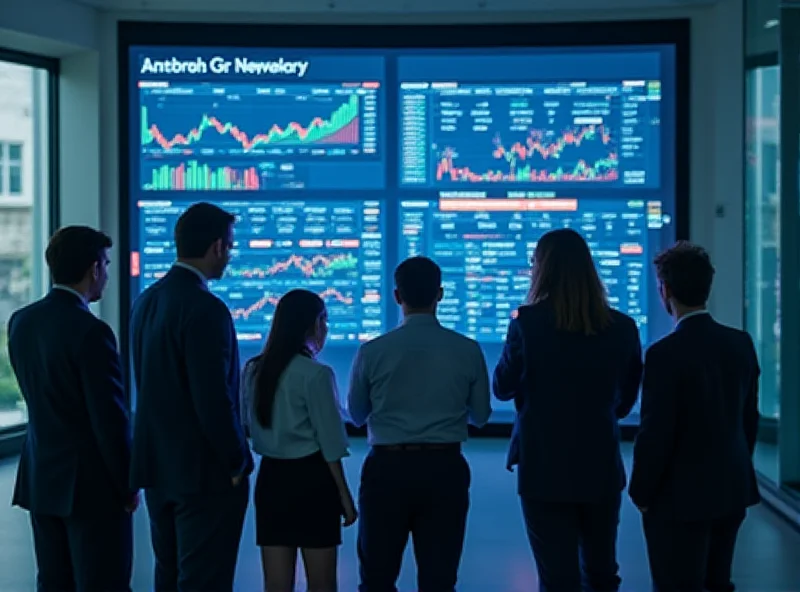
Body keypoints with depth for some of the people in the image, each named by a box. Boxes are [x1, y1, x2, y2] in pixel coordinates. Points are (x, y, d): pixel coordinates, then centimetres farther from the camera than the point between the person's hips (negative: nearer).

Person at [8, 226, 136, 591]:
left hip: (41, 478, 7)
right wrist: (128, 486, -6)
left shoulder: (21, 321, 3)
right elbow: (111, 420, -16)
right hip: (91, 482, -7)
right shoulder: (91, 331, -19)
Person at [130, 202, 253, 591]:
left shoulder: (146, 301, 7)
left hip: (157, 467, 8)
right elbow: (214, 401, -22)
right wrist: (239, 461, -8)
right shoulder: (205, 309, -20)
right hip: (205, 472, -8)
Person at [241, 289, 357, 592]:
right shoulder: (316, 374, -11)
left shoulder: (252, 370, 6)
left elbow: (249, 427, 11)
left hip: (270, 477, 5)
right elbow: (330, 444, -10)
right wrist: (345, 496, -4)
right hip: (311, 479, -5)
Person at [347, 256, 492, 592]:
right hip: (445, 469, 1)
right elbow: (480, 416, 8)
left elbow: (357, 415, 7)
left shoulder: (373, 352, -6)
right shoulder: (467, 351, -4)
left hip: (388, 468, -1)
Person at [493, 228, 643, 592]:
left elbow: (502, 388, 1)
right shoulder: (622, 328, -3)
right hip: (602, 467, 3)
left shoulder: (528, 322, -13)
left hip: (545, 468, -3)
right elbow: (626, 400, 9)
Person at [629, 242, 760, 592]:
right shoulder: (741, 343, 1)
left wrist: (641, 493, -5)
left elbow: (656, 433, -18)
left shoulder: (666, 353, -19)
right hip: (731, 491, 7)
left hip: (681, 498, -7)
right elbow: (750, 418, 8)